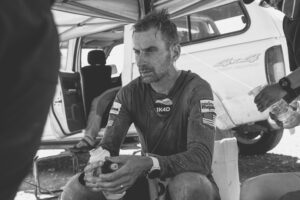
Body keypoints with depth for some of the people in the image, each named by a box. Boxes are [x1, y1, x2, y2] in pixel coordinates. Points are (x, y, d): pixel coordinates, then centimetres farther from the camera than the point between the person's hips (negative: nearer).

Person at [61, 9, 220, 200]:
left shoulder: (196, 89, -17)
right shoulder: (130, 94, -2)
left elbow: (202, 157, -29)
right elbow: (108, 146, -9)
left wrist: (147, 165, -46)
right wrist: (98, 162, -35)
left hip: (193, 182, -3)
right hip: (149, 182, 4)